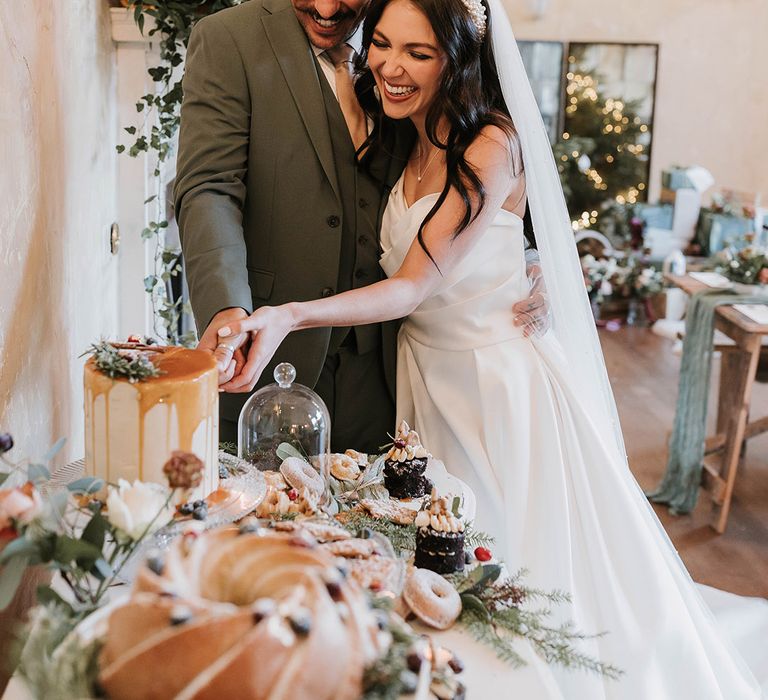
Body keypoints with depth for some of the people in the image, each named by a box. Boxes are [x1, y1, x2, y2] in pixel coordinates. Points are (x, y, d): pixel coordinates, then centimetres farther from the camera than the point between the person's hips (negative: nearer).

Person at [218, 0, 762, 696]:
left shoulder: (491, 147, -21)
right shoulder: (410, 144, 4)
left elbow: (414, 286, -28)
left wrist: (290, 316, -40)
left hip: (496, 381, -7)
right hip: (425, 372, 7)